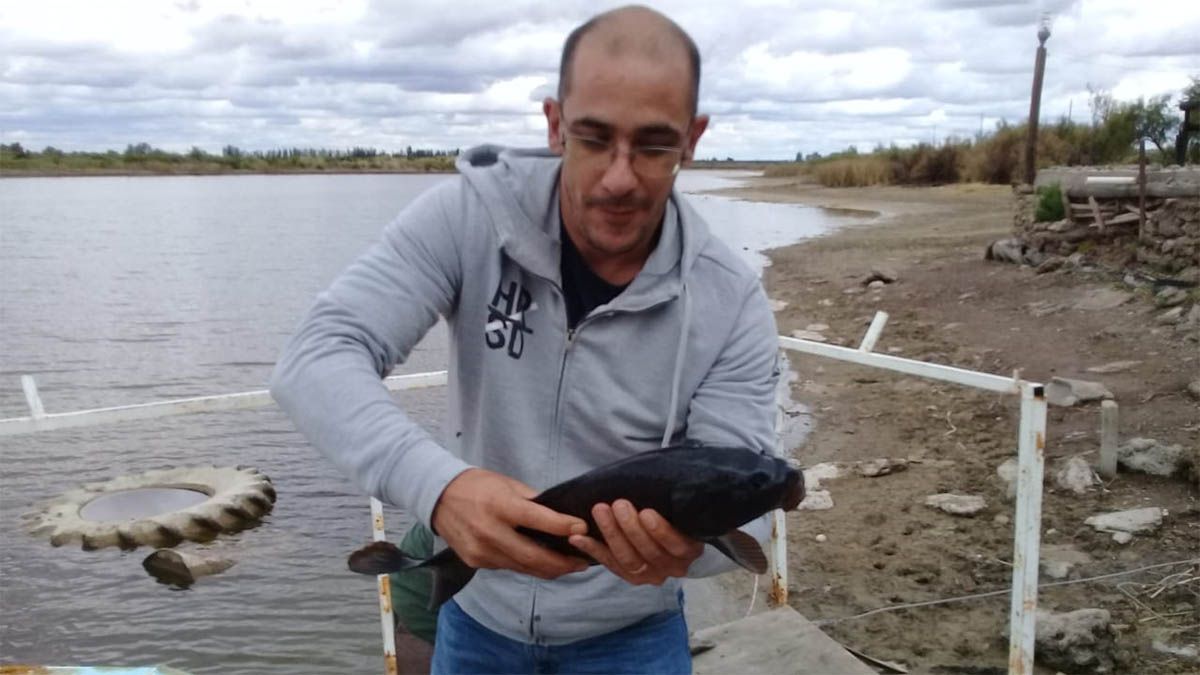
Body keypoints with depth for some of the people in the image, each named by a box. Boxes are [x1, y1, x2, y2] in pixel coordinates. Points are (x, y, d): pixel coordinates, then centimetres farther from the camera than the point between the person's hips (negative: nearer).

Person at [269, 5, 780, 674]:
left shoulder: (731, 303, -19)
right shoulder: (469, 215, -19)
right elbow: (318, 359, -27)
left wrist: (687, 541, -44)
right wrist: (437, 486, -45)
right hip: (477, 614, 1)